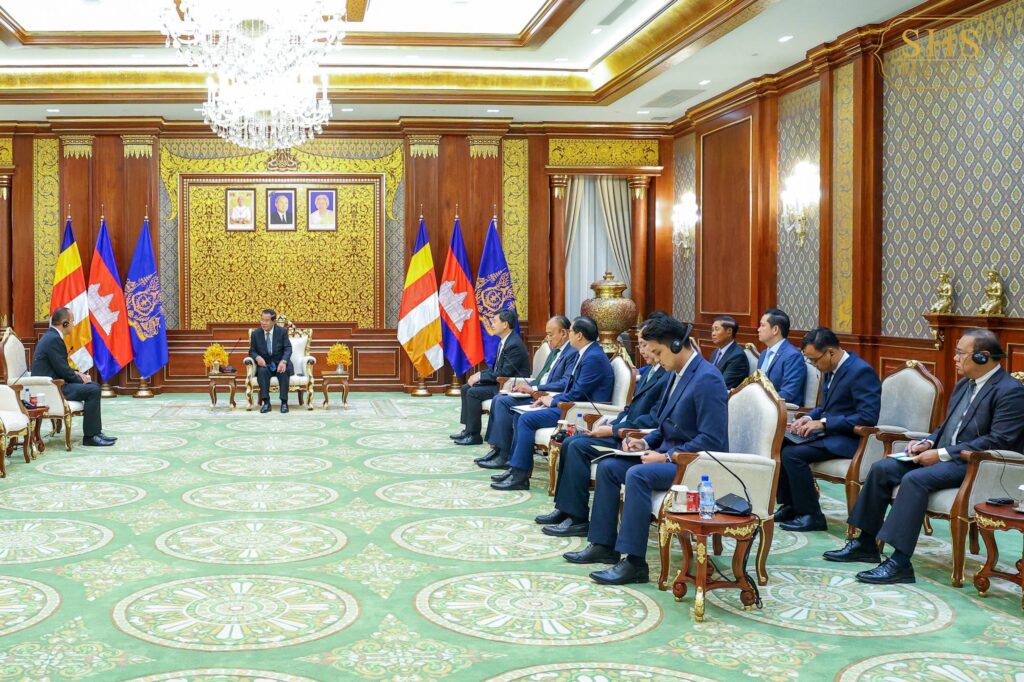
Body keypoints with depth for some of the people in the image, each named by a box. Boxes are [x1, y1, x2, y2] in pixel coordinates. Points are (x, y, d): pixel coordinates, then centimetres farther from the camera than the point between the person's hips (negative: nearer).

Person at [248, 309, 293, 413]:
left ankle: (284, 402, -28)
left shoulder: (282, 331, -3)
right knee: (262, 371, -33)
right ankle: (266, 402, -31)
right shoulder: (255, 334, 2)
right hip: (265, 364, 1)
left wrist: (283, 361, -30)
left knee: (283, 371, -34)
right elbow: (252, 351, 5)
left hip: (280, 363, -1)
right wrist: (257, 357, -21)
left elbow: (288, 349, -10)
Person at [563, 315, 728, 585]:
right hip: (670, 454, 10)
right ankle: (604, 545, 8)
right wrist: (646, 442, 4)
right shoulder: (679, 374, 12)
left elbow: (711, 440, -24)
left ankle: (634, 562, -26)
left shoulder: (707, 379, -19)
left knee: (637, 474, -31)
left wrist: (667, 456, -21)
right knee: (608, 466, 2)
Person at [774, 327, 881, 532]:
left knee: (792, 453, -24)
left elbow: (868, 417, -24)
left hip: (846, 439, -9)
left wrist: (823, 423, -24)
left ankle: (811, 516, -11)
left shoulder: (861, 372, -18)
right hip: (828, 433, 9)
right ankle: (790, 505, 7)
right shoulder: (831, 369, 10)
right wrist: (809, 418, 1)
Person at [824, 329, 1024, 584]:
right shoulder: (964, 384, 17)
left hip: (972, 465, -9)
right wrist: (928, 443, 2)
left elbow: (999, 441, -20)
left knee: (915, 479, -32)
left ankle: (900, 562, -32)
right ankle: (866, 543, 0)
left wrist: (942, 454, -21)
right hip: (943, 455, 9)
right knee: (882, 468, -7)